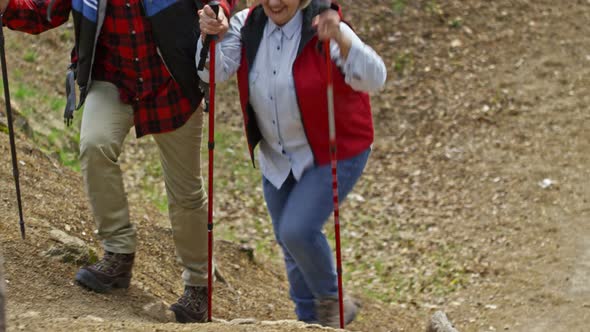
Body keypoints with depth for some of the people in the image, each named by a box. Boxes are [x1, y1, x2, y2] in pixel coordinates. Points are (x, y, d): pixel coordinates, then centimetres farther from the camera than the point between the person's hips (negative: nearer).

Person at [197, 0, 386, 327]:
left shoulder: (322, 30, -23)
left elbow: (373, 79, -34)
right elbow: (215, 71, -16)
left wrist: (340, 39, -50)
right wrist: (210, 36, -35)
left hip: (334, 152, -6)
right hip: (277, 157, 6)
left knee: (297, 230, -18)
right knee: (287, 240, 14)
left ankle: (331, 302, 10)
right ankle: (309, 318, 35)